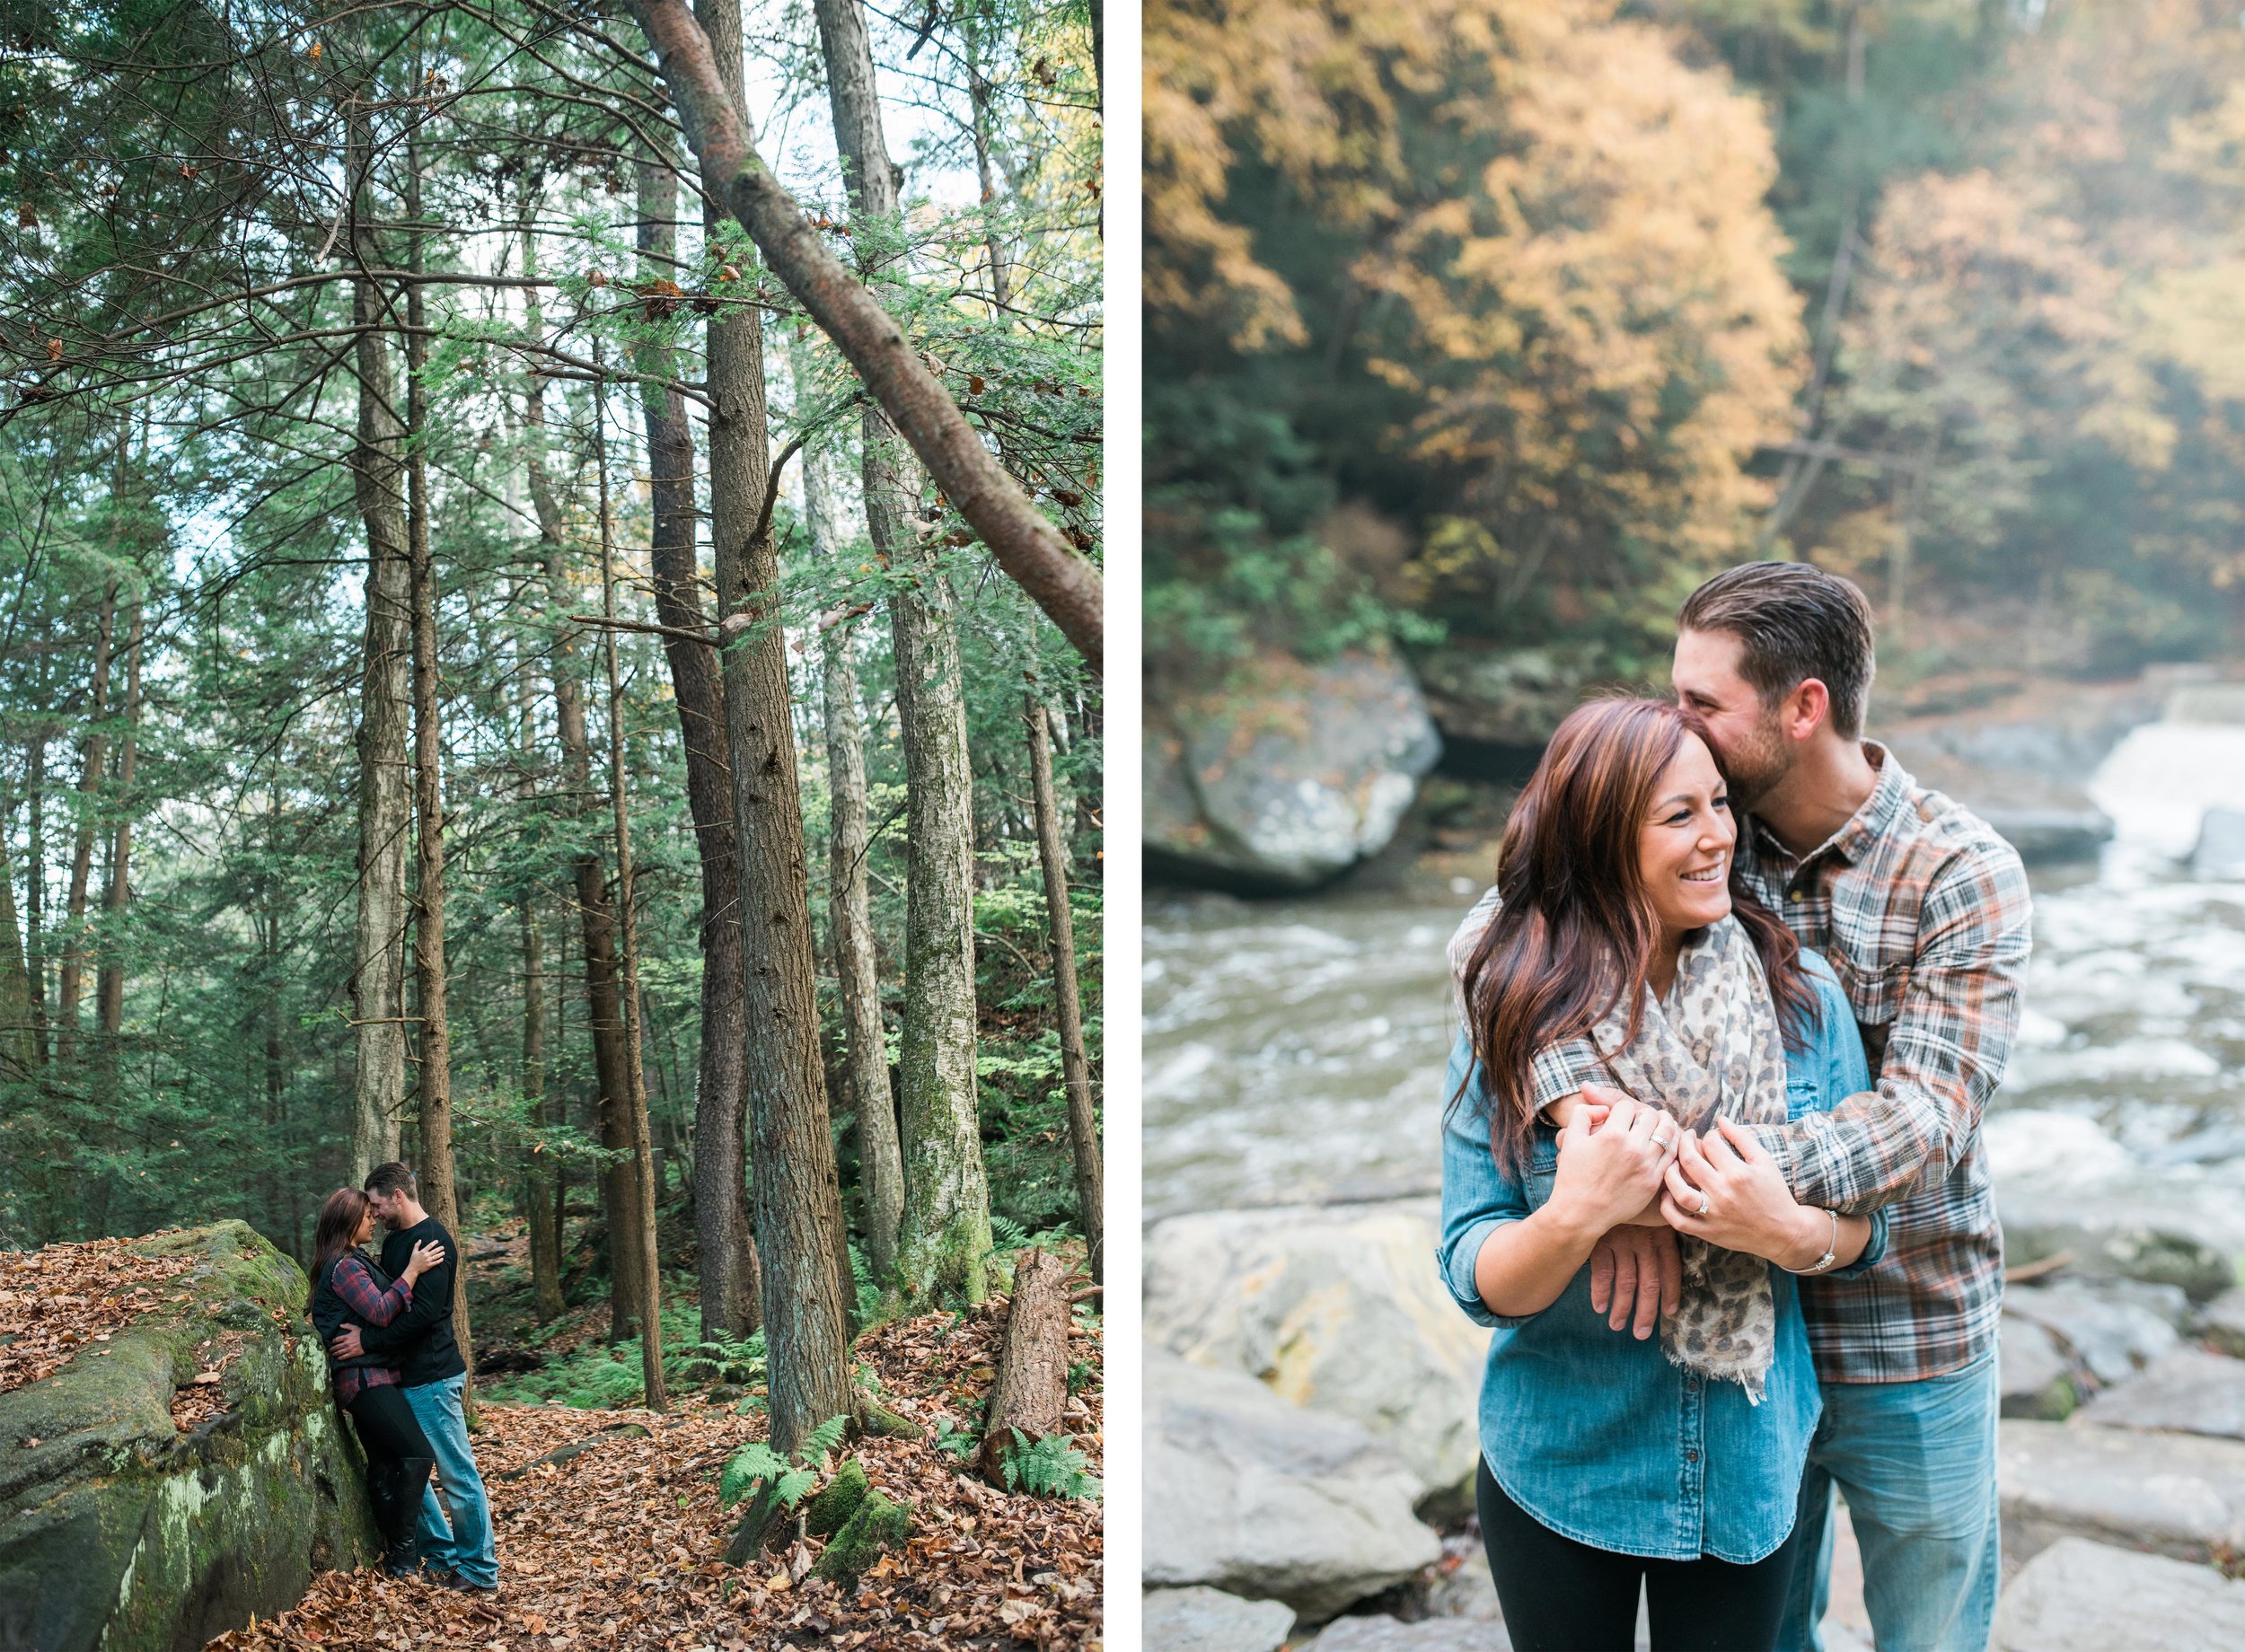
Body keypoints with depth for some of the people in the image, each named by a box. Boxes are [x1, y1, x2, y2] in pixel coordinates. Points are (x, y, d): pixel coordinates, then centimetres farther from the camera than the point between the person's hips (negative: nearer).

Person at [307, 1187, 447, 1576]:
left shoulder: (351, 1263, 18)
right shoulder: (344, 1266, -14)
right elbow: (381, 1313, -21)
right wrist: (412, 1271, -20)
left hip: (369, 1379, 11)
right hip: (365, 1378, -11)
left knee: (383, 1465, 12)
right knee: (418, 1455, -14)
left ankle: (394, 1552, 17)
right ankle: (402, 1558, -9)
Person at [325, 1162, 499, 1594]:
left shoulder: (432, 1241, -16)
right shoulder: (395, 1241, 15)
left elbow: (425, 1311, -23)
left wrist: (368, 1341, -20)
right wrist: (359, 1330, 8)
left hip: (432, 1378, -10)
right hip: (403, 1376, 10)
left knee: (458, 1474, -3)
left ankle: (479, 1573, 4)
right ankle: (443, 1557, 24)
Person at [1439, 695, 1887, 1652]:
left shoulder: (1804, 999, -8)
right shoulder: (1514, 1017, -13)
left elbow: (1866, 1225, -1)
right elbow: (1474, 1279, -12)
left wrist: (1792, 1232, -22)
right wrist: (1576, 1216, -31)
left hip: (1746, 1469, 1)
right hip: (1558, 1470, -1)